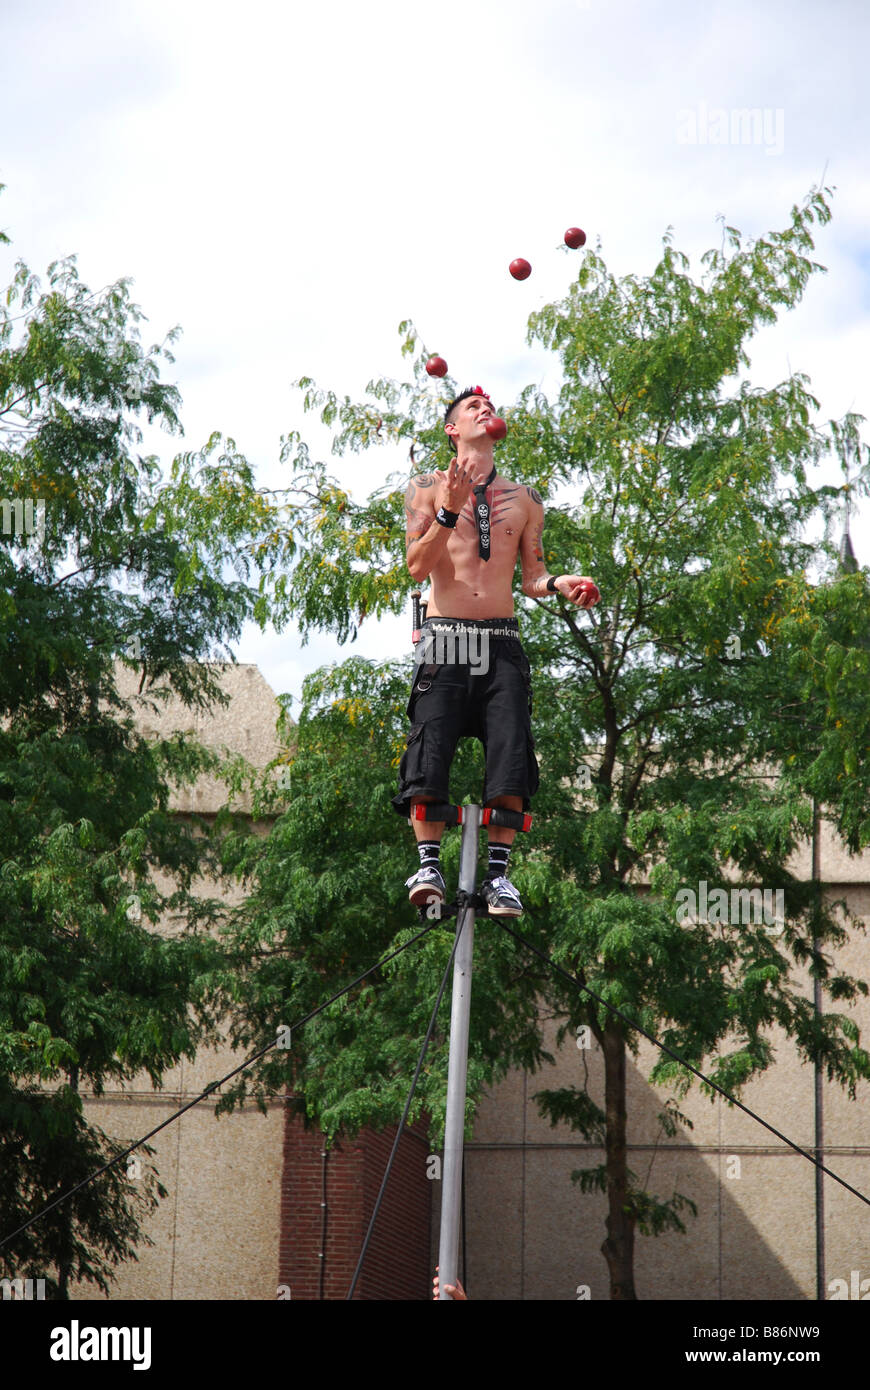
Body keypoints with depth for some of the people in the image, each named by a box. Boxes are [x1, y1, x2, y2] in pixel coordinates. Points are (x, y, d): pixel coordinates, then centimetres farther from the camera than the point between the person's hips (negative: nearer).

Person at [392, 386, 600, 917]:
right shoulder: (428, 487, 9)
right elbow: (418, 566, -1)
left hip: (502, 640, 2)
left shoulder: (525, 498, 17)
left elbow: (531, 578, 17)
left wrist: (558, 584, -5)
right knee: (430, 751, -12)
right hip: (445, 636, -2)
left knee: (511, 758, -10)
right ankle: (429, 865, -5)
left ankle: (499, 873, -6)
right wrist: (450, 511, -13)